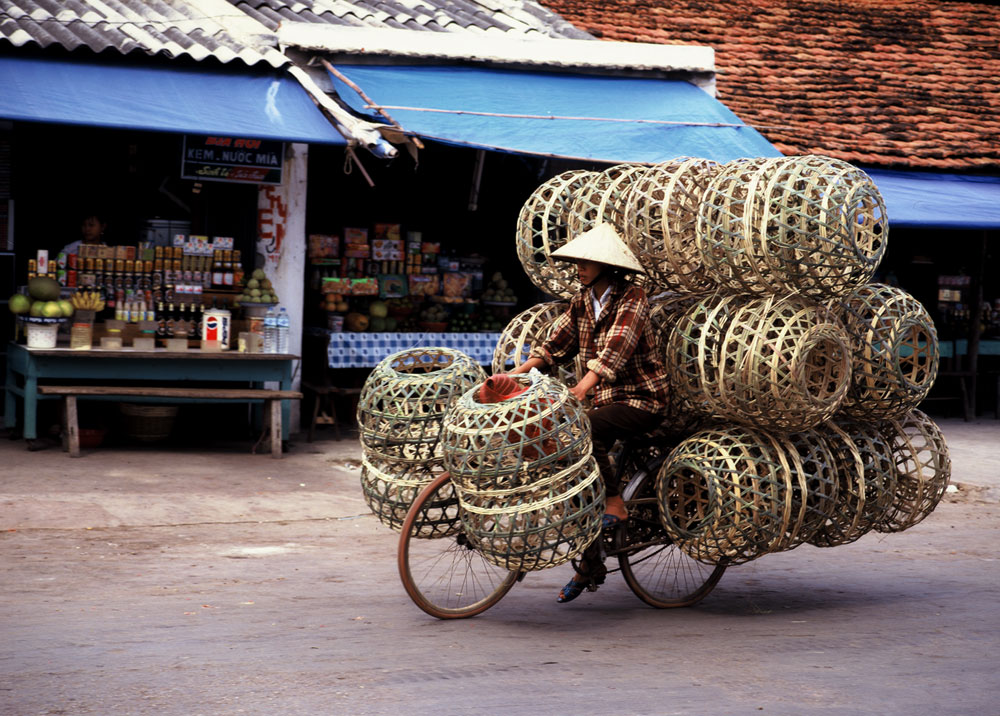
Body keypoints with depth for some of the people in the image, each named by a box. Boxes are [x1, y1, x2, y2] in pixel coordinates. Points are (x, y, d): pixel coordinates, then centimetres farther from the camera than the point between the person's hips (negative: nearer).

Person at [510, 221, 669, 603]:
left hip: (641, 401, -8)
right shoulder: (582, 301, 10)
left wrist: (580, 390, -39)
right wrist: (514, 375, -6)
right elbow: (556, 343, 7)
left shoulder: (632, 299, -13)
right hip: (604, 400, 8)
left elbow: (614, 351, -27)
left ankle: (614, 504, -16)